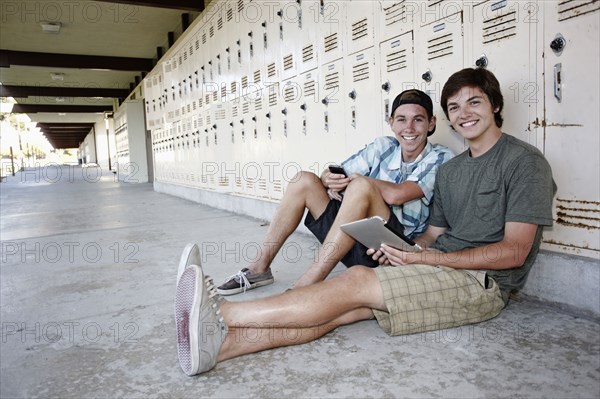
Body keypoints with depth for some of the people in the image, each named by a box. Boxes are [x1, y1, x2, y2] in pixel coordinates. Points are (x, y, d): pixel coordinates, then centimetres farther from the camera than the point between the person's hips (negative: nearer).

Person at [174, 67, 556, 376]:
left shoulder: (525, 161, -5)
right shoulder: (450, 169, 18)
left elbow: (514, 251, -13)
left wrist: (422, 257, -17)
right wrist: (401, 250, -8)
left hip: (483, 282, -6)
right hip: (441, 268, 6)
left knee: (355, 282, -26)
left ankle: (222, 312, -27)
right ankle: (221, 341, -34)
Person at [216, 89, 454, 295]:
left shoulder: (440, 159, -6)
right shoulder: (383, 147, 7)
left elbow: (395, 195, -22)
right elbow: (337, 173, 6)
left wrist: (352, 177, -9)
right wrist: (329, 179, -18)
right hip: (354, 240, 6)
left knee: (362, 186, -31)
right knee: (304, 180, -5)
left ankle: (305, 286, -30)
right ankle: (259, 268, -2)